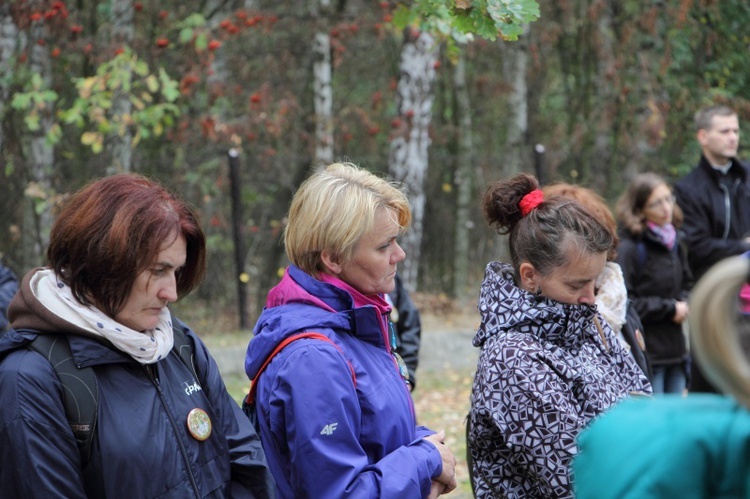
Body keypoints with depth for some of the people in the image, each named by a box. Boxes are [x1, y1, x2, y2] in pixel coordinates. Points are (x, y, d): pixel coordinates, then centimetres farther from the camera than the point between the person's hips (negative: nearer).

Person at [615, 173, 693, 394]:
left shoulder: (675, 240, 10)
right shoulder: (630, 248, -14)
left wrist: (682, 305, 1)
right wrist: (669, 309, -11)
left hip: (675, 349, 8)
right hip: (647, 354, -7)